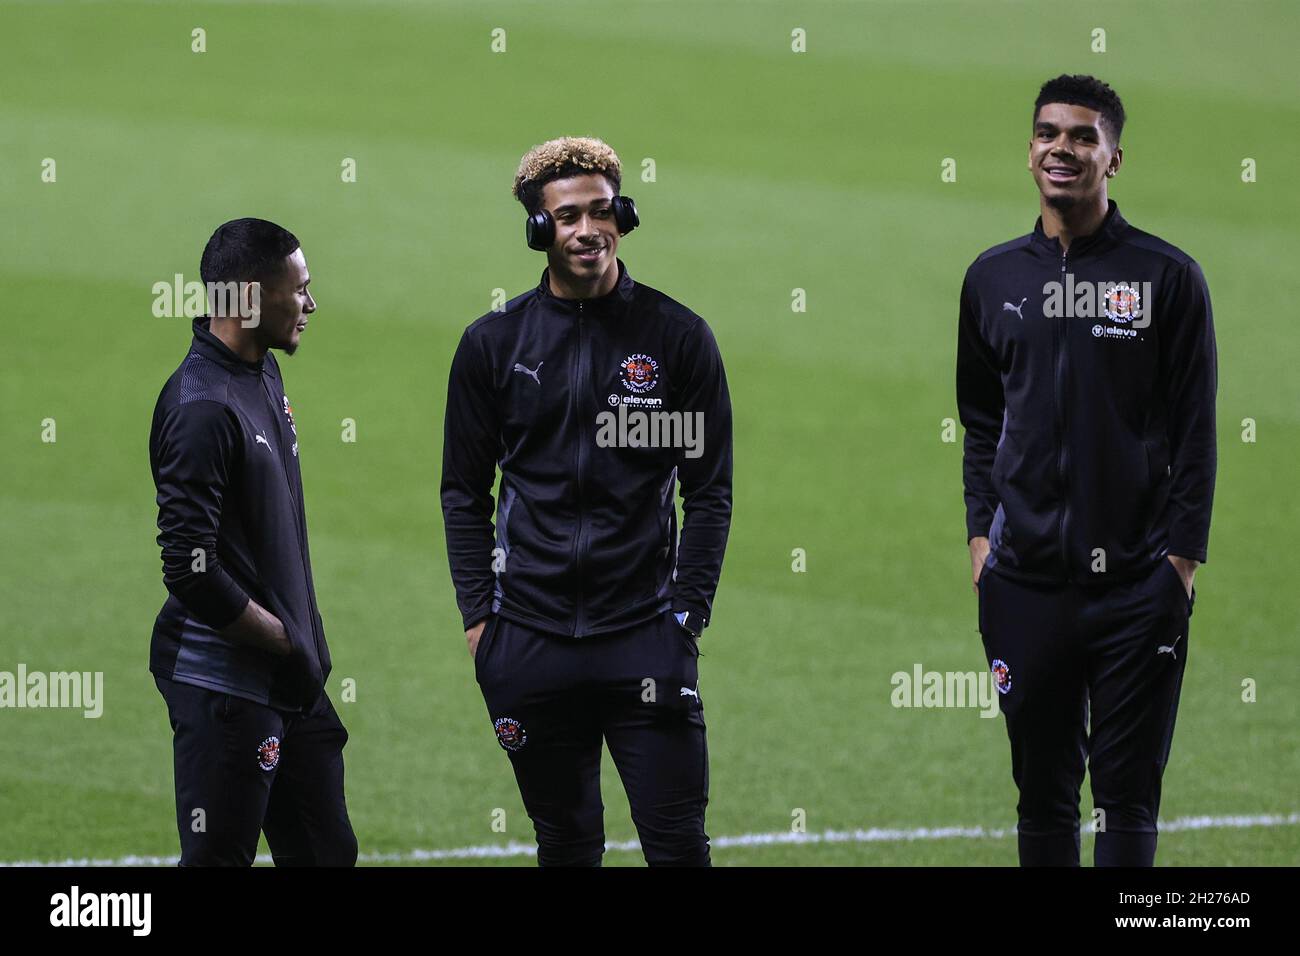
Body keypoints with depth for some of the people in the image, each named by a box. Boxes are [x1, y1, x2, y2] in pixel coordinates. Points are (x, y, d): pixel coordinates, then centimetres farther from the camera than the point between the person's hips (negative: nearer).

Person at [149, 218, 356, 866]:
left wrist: (304, 644, 14)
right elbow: (191, 571, -24)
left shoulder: (264, 374, 11)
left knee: (325, 852, 13)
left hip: (287, 679, 10)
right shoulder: (202, 408, -20)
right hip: (226, 684, -10)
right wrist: (288, 643, -14)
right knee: (218, 859, -3)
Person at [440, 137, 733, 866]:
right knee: (566, 845, 8)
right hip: (530, 636, 2)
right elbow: (465, 495, 10)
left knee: (678, 842, -5)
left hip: (645, 637, -2)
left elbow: (710, 491, 4)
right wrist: (479, 618, 1)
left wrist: (686, 614, -4)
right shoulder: (494, 344, 5)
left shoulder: (678, 337, 2)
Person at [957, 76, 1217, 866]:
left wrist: (1181, 561, -8)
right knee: (1044, 789, 8)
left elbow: (1195, 432, -2)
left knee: (1128, 798, -1)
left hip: (1138, 584, -3)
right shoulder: (994, 279, 9)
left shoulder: (1167, 277, -2)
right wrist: (982, 535, 5)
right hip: (1025, 581, 3)